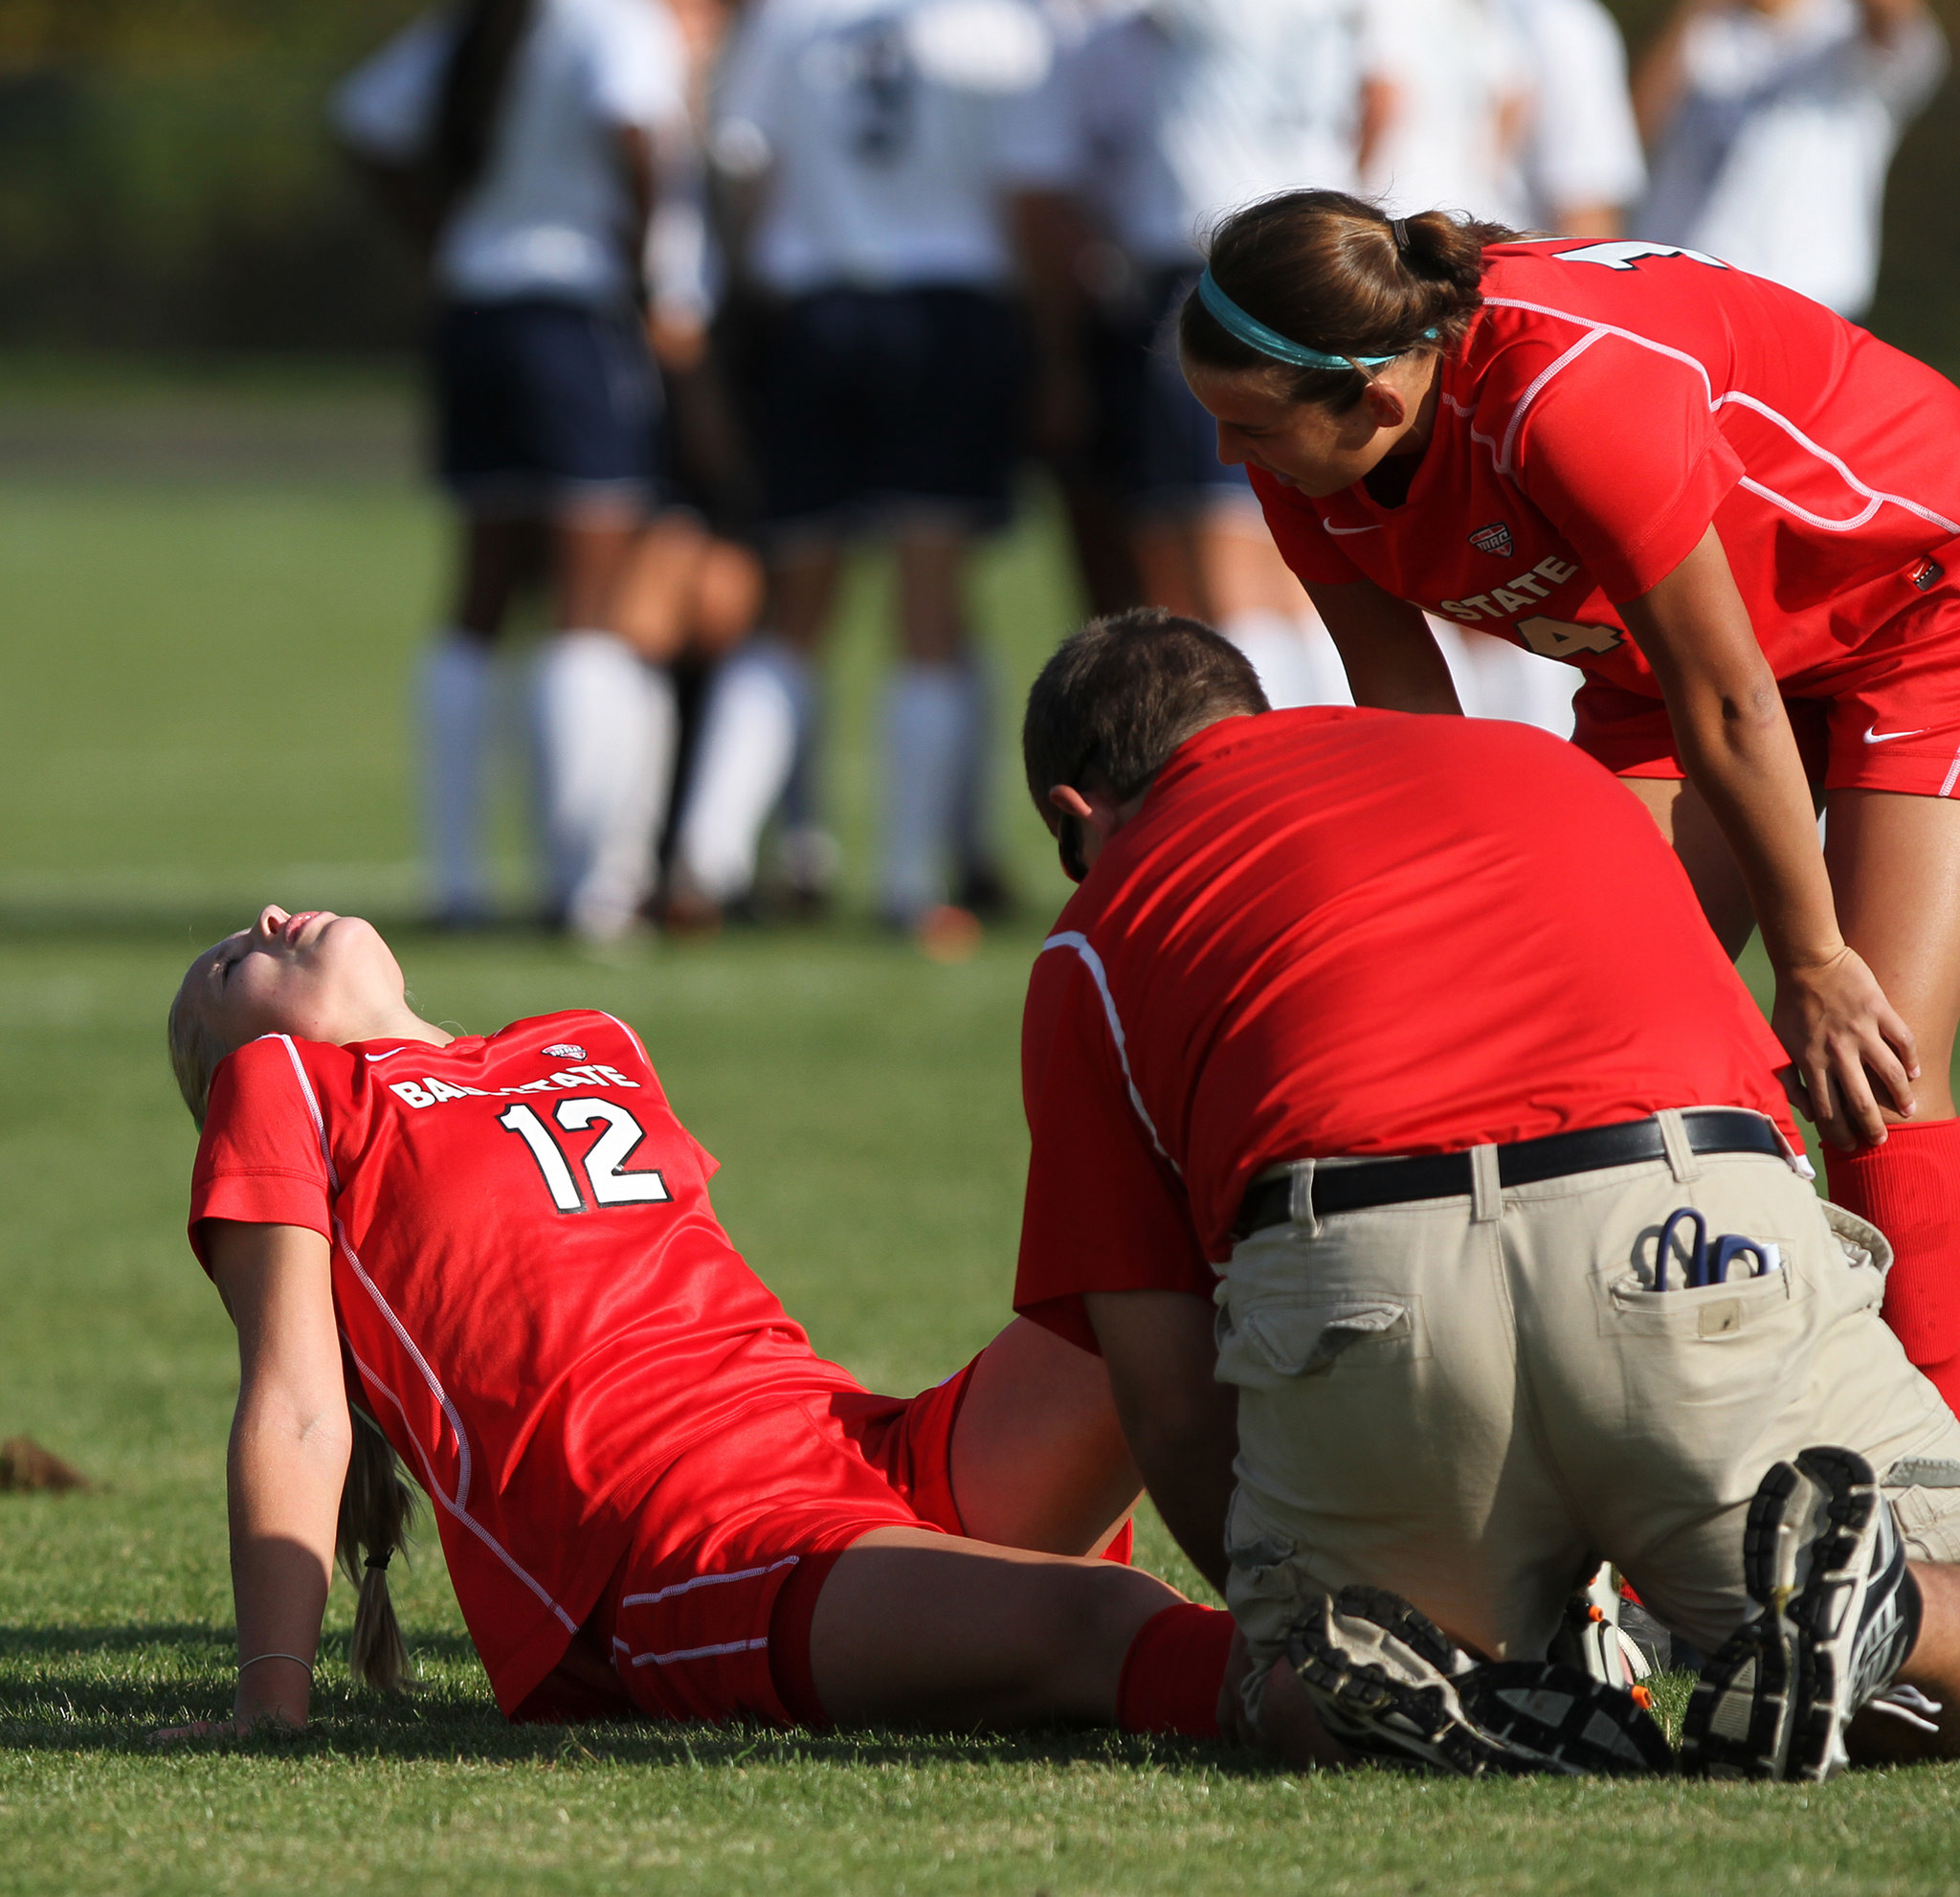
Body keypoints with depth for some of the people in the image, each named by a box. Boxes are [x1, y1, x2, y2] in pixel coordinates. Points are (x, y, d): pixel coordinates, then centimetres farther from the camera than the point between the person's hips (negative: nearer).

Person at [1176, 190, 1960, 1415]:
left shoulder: (1570, 395, -40)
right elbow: (1407, 721, -6)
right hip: (1668, 658, 7)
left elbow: (1728, 708, -29)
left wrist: (1810, 964, -19)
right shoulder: (1308, 460, -18)